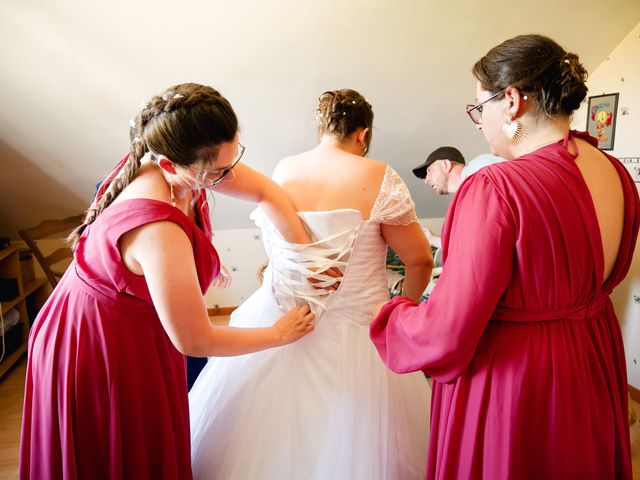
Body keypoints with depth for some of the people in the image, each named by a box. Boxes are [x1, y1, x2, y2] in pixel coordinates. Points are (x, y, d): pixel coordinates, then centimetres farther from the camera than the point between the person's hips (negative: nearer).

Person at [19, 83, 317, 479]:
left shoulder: (186, 162, -16)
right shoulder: (160, 232, -39)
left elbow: (267, 192, -3)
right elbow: (195, 341, -29)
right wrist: (280, 334, -15)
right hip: (106, 354, -7)